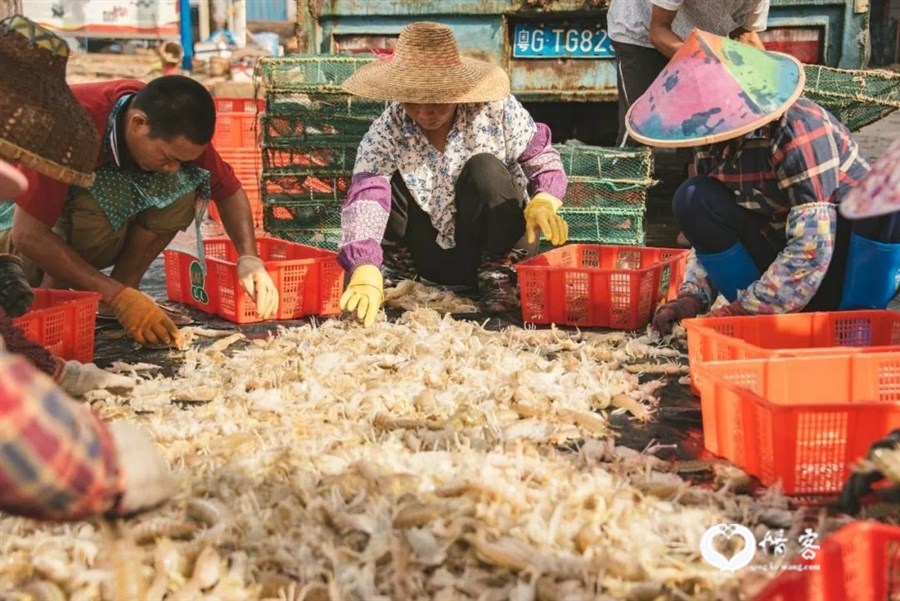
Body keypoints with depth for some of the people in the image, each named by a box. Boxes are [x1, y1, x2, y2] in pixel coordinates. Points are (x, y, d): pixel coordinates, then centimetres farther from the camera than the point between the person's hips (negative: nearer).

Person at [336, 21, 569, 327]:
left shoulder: (496, 109, -17)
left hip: (498, 243, 1)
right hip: (437, 257, 0)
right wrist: (365, 275, -51)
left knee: (484, 170, -29)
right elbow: (365, 201, -34)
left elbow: (542, 160, -8)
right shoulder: (384, 135, -19)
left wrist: (543, 204, -31)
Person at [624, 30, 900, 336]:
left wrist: (738, 312, -27)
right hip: (783, 260, 5)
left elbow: (812, 248, -29)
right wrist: (692, 297, -13)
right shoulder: (711, 145, -3)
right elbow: (710, 232, 5)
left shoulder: (799, 129, -24)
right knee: (693, 200, -15)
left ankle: (859, 315, -15)